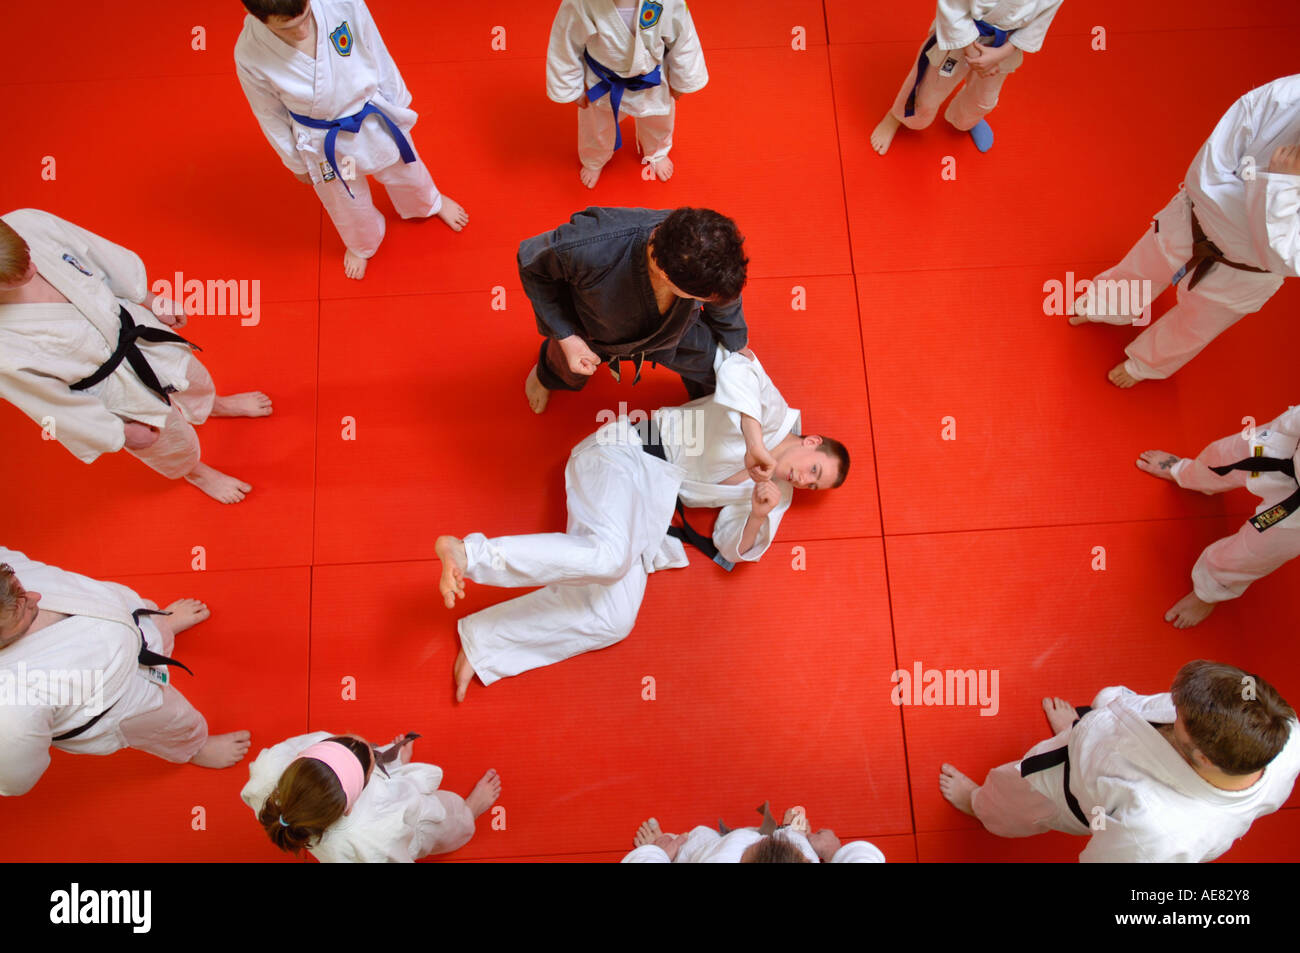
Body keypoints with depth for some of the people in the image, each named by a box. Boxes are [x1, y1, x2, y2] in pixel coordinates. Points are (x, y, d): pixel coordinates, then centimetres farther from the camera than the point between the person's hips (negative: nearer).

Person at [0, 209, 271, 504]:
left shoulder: (29, 224, -29)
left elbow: (103, 256, -9)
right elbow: (50, 403, -22)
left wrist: (151, 300, 6)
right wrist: (121, 433, -8)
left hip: (131, 327, 4)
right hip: (109, 389, -4)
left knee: (194, 380, 33)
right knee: (173, 441, 23)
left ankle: (216, 405, 73)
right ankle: (194, 471, 63)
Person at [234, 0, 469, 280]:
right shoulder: (250, 56, -29)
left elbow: (377, 53, -9)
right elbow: (271, 116, -10)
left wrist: (397, 103, 5)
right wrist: (296, 163, 4)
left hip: (376, 120, 1)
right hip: (325, 145, -1)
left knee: (406, 172, 29)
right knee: (347, 204, 25)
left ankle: (431, 203, 67)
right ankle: (361, 245, 62)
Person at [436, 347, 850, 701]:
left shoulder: (778, 491, 19)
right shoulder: (773, 412, -1)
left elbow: (732, 547, 10)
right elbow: (735, 369, -21)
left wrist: (759, 517, -11)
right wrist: (754, 441, -31)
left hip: (648, 506, 7)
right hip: (626, 456, -7)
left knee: (611, 619, -14)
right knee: (609, 557, -38)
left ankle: (480, 642, -9)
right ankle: (468, 553, -32)